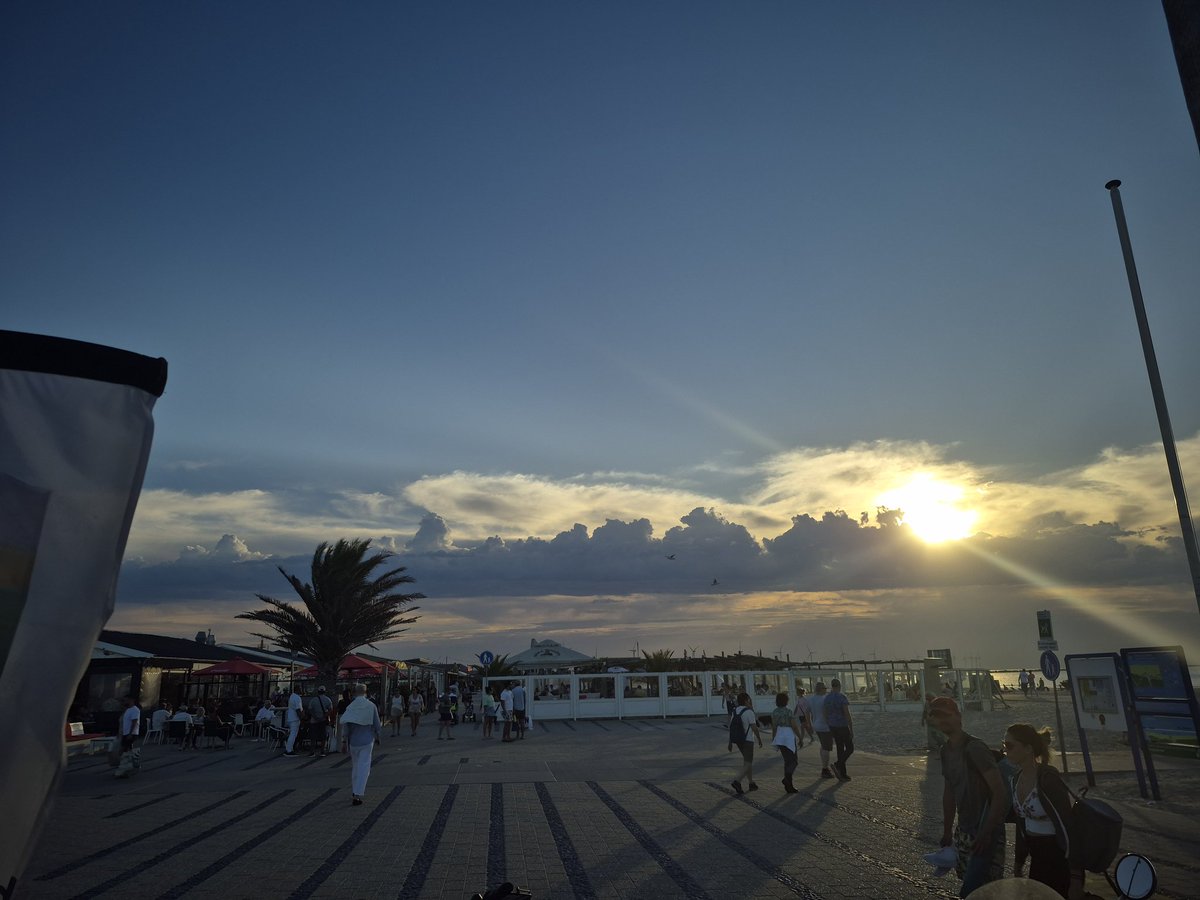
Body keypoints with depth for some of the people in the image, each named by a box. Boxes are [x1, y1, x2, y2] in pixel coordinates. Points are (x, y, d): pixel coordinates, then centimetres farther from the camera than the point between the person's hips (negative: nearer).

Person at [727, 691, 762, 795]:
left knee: (748, 761, 21)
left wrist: (730, 742, 12)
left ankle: (751, 783, 25)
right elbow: (754, 728, -15)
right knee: (747, 763, -3)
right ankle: (737, 781, -20)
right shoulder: (749, 712, -14)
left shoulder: (735, 711, 5)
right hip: (747, 740, -7)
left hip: (738, 740, 7)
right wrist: (759, 739, -2)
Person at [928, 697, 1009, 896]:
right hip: (963, 832, 8)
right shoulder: (946, 750, 6)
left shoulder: (974, 748, -19)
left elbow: (1000, 792, -21)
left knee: (971, 892, -10)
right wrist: (947, 832, 16)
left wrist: (987, 833, -23)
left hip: (985, 832, -8)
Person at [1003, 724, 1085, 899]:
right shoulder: (1015, 779, 1)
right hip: (1037, 859, 7)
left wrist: (1075, 879, -20)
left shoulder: (1048, 778, -22)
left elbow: (1067, 826, -21)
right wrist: (1019, 861, 17)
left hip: (1060, 859, -7)